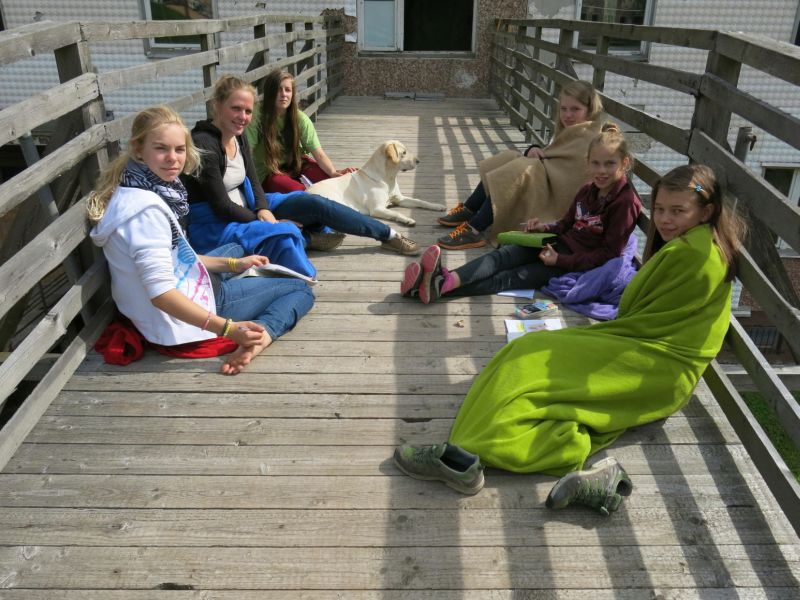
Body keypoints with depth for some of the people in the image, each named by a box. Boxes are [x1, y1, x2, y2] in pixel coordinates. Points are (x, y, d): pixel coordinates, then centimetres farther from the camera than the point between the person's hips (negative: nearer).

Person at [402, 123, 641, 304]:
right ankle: (448, 278, -40)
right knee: (504, 255, -19)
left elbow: (609, 253, -16)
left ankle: (442, 286, -39)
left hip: (579, 263, -7)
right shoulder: (587, 191, 11)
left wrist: (561, 260, -21)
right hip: (560, 243, 7)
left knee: (511, 278, -23)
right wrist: (545, 228, -1)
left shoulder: (625, 202, -12)